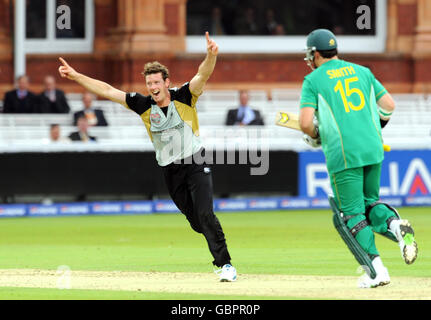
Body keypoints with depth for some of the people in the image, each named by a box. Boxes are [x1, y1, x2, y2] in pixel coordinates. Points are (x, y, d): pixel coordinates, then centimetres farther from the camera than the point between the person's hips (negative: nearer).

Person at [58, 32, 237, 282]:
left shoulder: (184, 98, -9)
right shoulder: (144, 105, 1)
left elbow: (203, 75, -25)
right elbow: (107, 91, 3)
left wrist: (211, 55, -46)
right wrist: (76, 76, 0)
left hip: (195, 164, -4)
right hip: (170, 170, 4)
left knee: (205, 215, -16)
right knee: (196, 221, 6)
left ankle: (225, 264, -13)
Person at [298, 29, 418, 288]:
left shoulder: (313, 80, 0)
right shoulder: (362, 72, 14)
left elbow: (306, 123, -10)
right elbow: (389, 105, 13)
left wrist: (315, 138, 11)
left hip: (343, 155, -5)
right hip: (373, 150, 5)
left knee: (351, 214, 2)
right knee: (369, 201, 21)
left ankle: (376, 271, -6)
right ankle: (395, 224, -11)